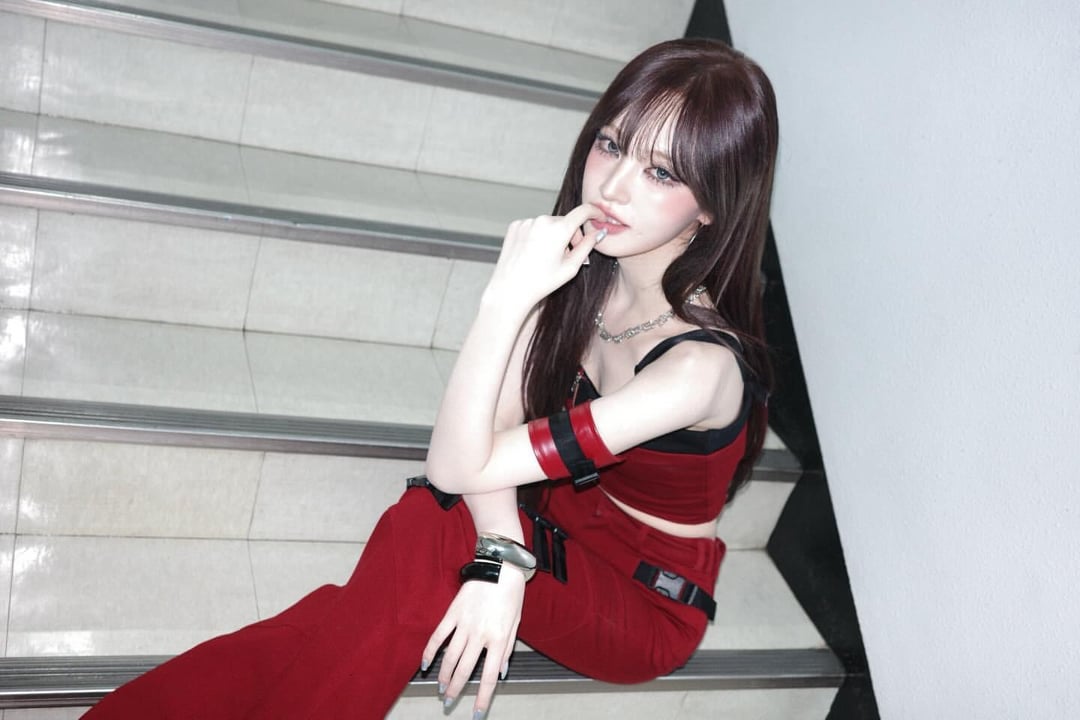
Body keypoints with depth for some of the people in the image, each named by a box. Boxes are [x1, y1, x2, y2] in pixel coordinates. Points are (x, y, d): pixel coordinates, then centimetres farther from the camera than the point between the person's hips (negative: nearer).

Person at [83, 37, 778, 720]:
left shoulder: (698, 366, -33)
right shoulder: (585, 264, -12)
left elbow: (457, 467, -32)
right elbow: (492, 426, -15)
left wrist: (507, 298, -40)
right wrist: (501, 557, -30)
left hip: (647, 610, -5)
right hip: (559, 532, 5)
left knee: (430, 526, -31)